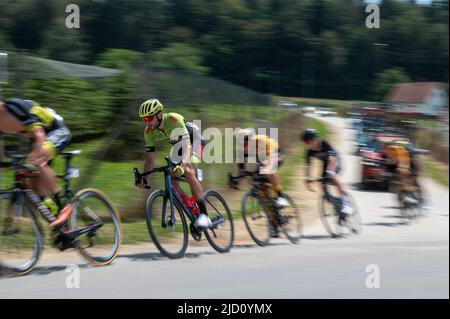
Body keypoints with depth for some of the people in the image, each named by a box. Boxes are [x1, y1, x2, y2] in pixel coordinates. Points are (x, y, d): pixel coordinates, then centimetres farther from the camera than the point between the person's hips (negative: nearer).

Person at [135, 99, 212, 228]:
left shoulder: (174, 119, -35)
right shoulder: (149, 132, -17)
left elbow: (187, 145, -44)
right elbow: (150, 158, -9)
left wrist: (183, 165, -60)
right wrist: (144, 178, -25)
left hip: (193, 139, -7)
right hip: (178, 144, 7)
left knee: (188, 172, -28)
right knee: (171, 176, -9)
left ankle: (204, 215, -31)